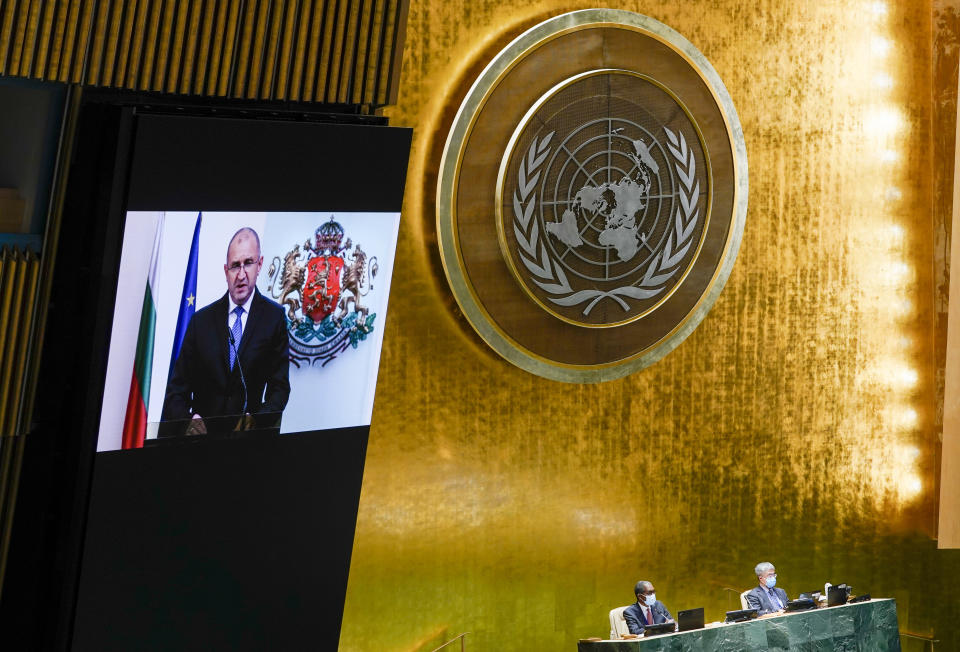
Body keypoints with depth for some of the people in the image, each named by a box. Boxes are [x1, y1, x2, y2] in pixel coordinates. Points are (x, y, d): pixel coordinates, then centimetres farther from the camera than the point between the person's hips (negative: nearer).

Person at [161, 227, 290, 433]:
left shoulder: (274, 317, 5)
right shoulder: (201, 321, 9)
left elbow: (279, 387, 3)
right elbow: (177, 387, 7)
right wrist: (188, 420, -14)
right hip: (201, 432, 1)